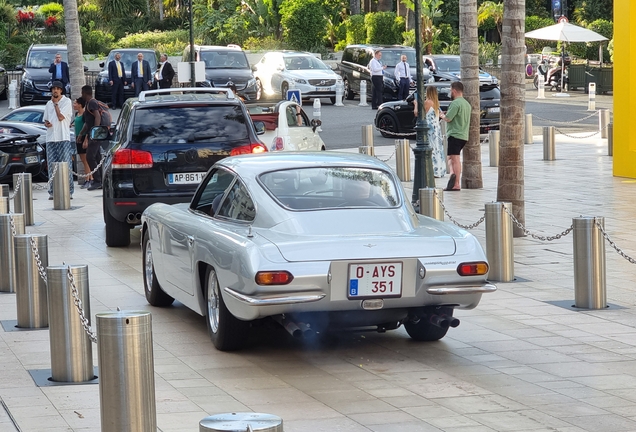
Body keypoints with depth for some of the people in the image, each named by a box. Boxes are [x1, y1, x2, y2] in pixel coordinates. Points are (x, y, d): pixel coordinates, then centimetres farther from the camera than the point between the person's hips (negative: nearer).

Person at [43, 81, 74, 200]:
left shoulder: (66, 101, -1)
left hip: (63, 138, -5)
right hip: (50, 139, 5)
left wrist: (55, 103, -3)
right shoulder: (49, 104, 17)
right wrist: (46, 123, -1)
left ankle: (68, 191, -5)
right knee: (52, 166, 3)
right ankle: (53, 191, 6)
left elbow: (61, 117, -11)